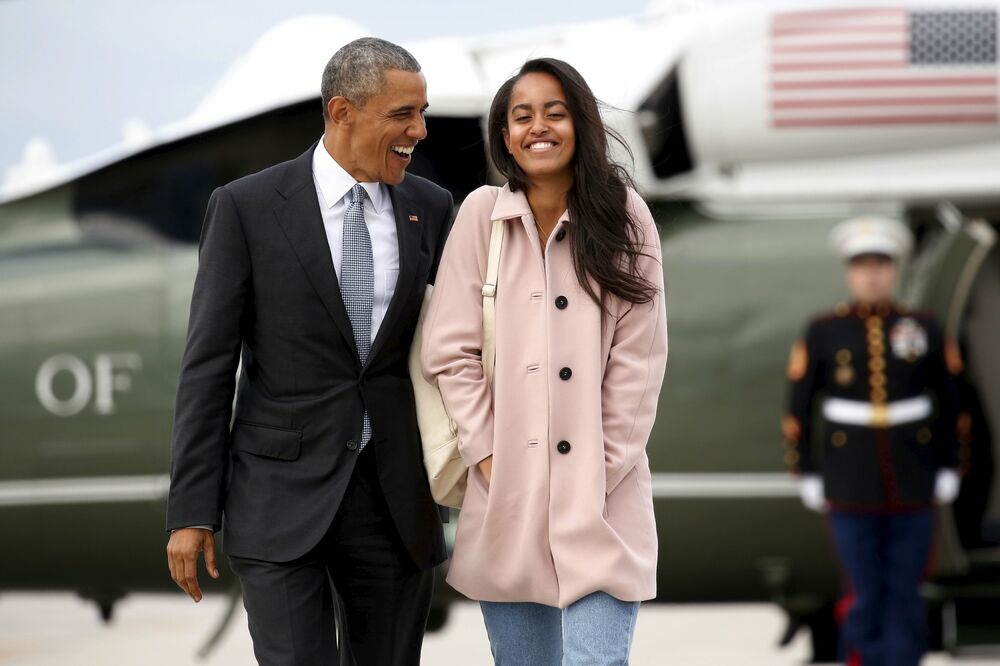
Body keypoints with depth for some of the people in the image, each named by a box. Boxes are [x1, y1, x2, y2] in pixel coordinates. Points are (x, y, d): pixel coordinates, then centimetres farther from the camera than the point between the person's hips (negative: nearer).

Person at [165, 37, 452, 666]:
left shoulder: (430, 208, 6)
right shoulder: (246, 207, -4)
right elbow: (208, 363, -3)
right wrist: (191, 511, -7)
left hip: (397, 494, 3)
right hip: (283, 496, -3)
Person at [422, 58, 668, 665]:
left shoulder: (622, 215, 2)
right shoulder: (482, 215, 3)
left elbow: (638, 358, -1)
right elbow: (451, 352, 2)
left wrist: (601, 474, -6)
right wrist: (487, 459, -6)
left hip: (601, 498, -1)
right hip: (505, 494, 1)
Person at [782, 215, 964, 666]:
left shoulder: (924, 329, 0)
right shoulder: (823, 333, -3)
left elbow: (952, 403, 8)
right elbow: (798, 409, 2)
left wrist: (948, 470, 5)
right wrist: (807, 476, -1)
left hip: (913, 490, 1)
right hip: (851, 492, -1)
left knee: (905, 599, 1)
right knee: (866, 599, 0)